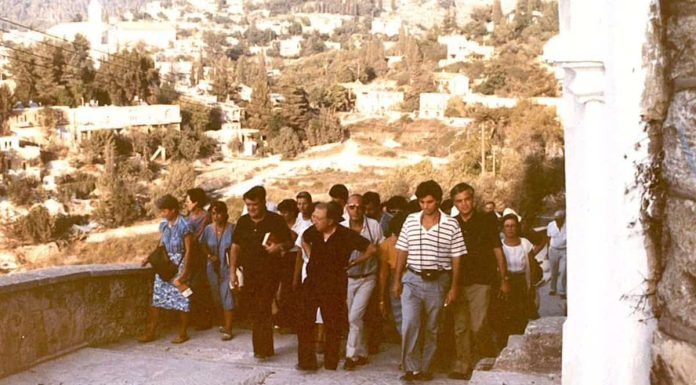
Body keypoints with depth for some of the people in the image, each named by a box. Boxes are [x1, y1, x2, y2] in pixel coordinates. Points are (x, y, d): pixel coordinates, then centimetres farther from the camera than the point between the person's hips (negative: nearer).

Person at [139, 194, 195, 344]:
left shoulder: (184, 226, -13)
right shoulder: (164, 225, 6)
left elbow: (188, 250, -13)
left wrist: (184, 273, -16)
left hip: (179, 265, -6)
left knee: (181, 299, 1)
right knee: (156, 297, 4)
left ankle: (183, 333, 13)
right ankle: (151, 332, 11)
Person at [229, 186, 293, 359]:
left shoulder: (276, 220, -3)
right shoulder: (243, 222, 9)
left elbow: (289, 242, 3)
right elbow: (235, 246, 13)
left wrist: (279, 247, -20)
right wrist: (232, 271, 8)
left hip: (269, 271, -4)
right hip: (249, 272, 5)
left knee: (262, 310, -12)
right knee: (254, 311, 8)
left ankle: (262, 348, -6)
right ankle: (264, 347, 18)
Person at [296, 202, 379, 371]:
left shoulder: (346, 235, -15)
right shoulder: (313, 232, -2)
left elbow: (372, 249, -9)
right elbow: (304, 240, 23)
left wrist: (351, 263, -4)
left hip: (334, 285, -4)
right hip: (312, 282, 4)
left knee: (333, 325, 7)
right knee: (305, 322, 1)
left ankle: (331, 362, 20)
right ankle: (307, 361, 11)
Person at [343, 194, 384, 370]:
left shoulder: (374, 226, -7)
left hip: (367, 278, -2)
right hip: (346, 278, 2)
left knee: (354, 317, -12)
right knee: (354, 318, 11)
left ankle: (352, 355, 0)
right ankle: (362, 353, 27)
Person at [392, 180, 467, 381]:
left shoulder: (451, 225, -3)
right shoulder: (410, 221, 3)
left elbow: (456, 258, -1)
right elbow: (402, 252, 8)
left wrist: (454, 287, -3)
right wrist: (397, 280, 6)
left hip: (438, 281, 0)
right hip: (412, 280, 1)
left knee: (431, 328, 9)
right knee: (410, 324, -12)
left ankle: (425, 368, 21)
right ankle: (411, 368, -4)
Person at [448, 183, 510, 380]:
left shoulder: (486, 221, 1)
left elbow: (497, 251, 5)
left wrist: (504, 279, 3)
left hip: (481, 282, -3)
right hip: (458, 282, 3)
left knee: (479, 326, -10)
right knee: (460, 327, 6)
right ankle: (462, 366, 15)